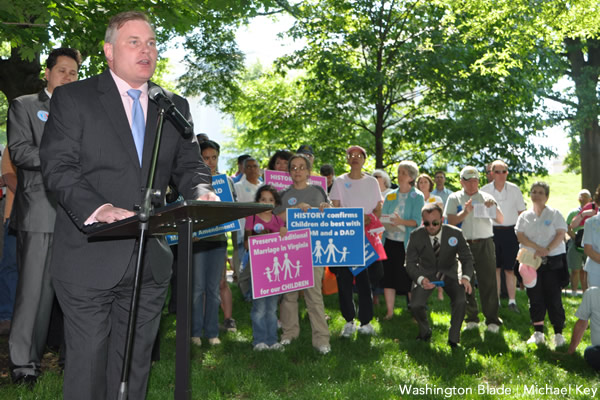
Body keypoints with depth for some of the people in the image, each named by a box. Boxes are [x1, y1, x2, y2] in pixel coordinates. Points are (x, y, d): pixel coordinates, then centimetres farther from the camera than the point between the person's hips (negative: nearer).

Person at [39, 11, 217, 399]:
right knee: (87, 363, 3)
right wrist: (98, 209, -27)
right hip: (90, 258, -4)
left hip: (151, 261, 4)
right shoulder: (73, 98, 1)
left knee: (135, 365, 13)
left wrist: (202, 192, -15)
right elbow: (58, 166, -9)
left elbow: (189, 164, 10)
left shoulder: (175, 107, 14)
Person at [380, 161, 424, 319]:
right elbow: (382, 216, 12)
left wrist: (402, 222, -26)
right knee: (388, 276, 3)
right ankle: (389, 311, 11)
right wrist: (385, 221, -11)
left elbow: (417, 221, -9)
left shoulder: (417, 196, 1)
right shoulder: (390, 195, 14)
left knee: (409, 278, -3)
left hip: (408, 243, -4)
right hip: (390, 241, 4)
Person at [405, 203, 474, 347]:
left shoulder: (455, 234, -17)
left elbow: (467, 258, -7)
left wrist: (466, 277, -28)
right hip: (426, 273, 0)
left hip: (449, 273, 0)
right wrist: (420, 279, -32)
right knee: (415, 305, -19)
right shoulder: (416, 236, -17)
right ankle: (425, 331, 17)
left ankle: (453, 339, 0)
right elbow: (410, 263, -11)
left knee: (460, 301, -25)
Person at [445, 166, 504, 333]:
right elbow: (450, 222, -3)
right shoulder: (455, 198, 8)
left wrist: (494, 206, -11)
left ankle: (492, 319, 2)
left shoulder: (486, 197, 11)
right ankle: (471, 318, 17)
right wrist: (465, 211, -16)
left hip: (484, 244, 0)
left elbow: (501, 220, 6)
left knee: (488, 282, -4)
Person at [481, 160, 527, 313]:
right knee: (495, 268, 5)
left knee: (510, 269, -1)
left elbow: (522, 212, 8)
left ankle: (512, 301, 5)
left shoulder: (514, 189, 3)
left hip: (510, 231, 0)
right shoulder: (485, 190, 2)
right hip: (492, 231, 1)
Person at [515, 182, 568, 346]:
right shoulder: (524, 216, 10)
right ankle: (538, 332, 13)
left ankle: (558, 333, 5)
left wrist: (547, 249, -19)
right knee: (535, 298, 3)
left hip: (553, 261, -2)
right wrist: (538, 248, -16)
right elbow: (520, 236, -2)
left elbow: (561, 234, -6)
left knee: (553, 298, -4)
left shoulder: (555, 214, 4)